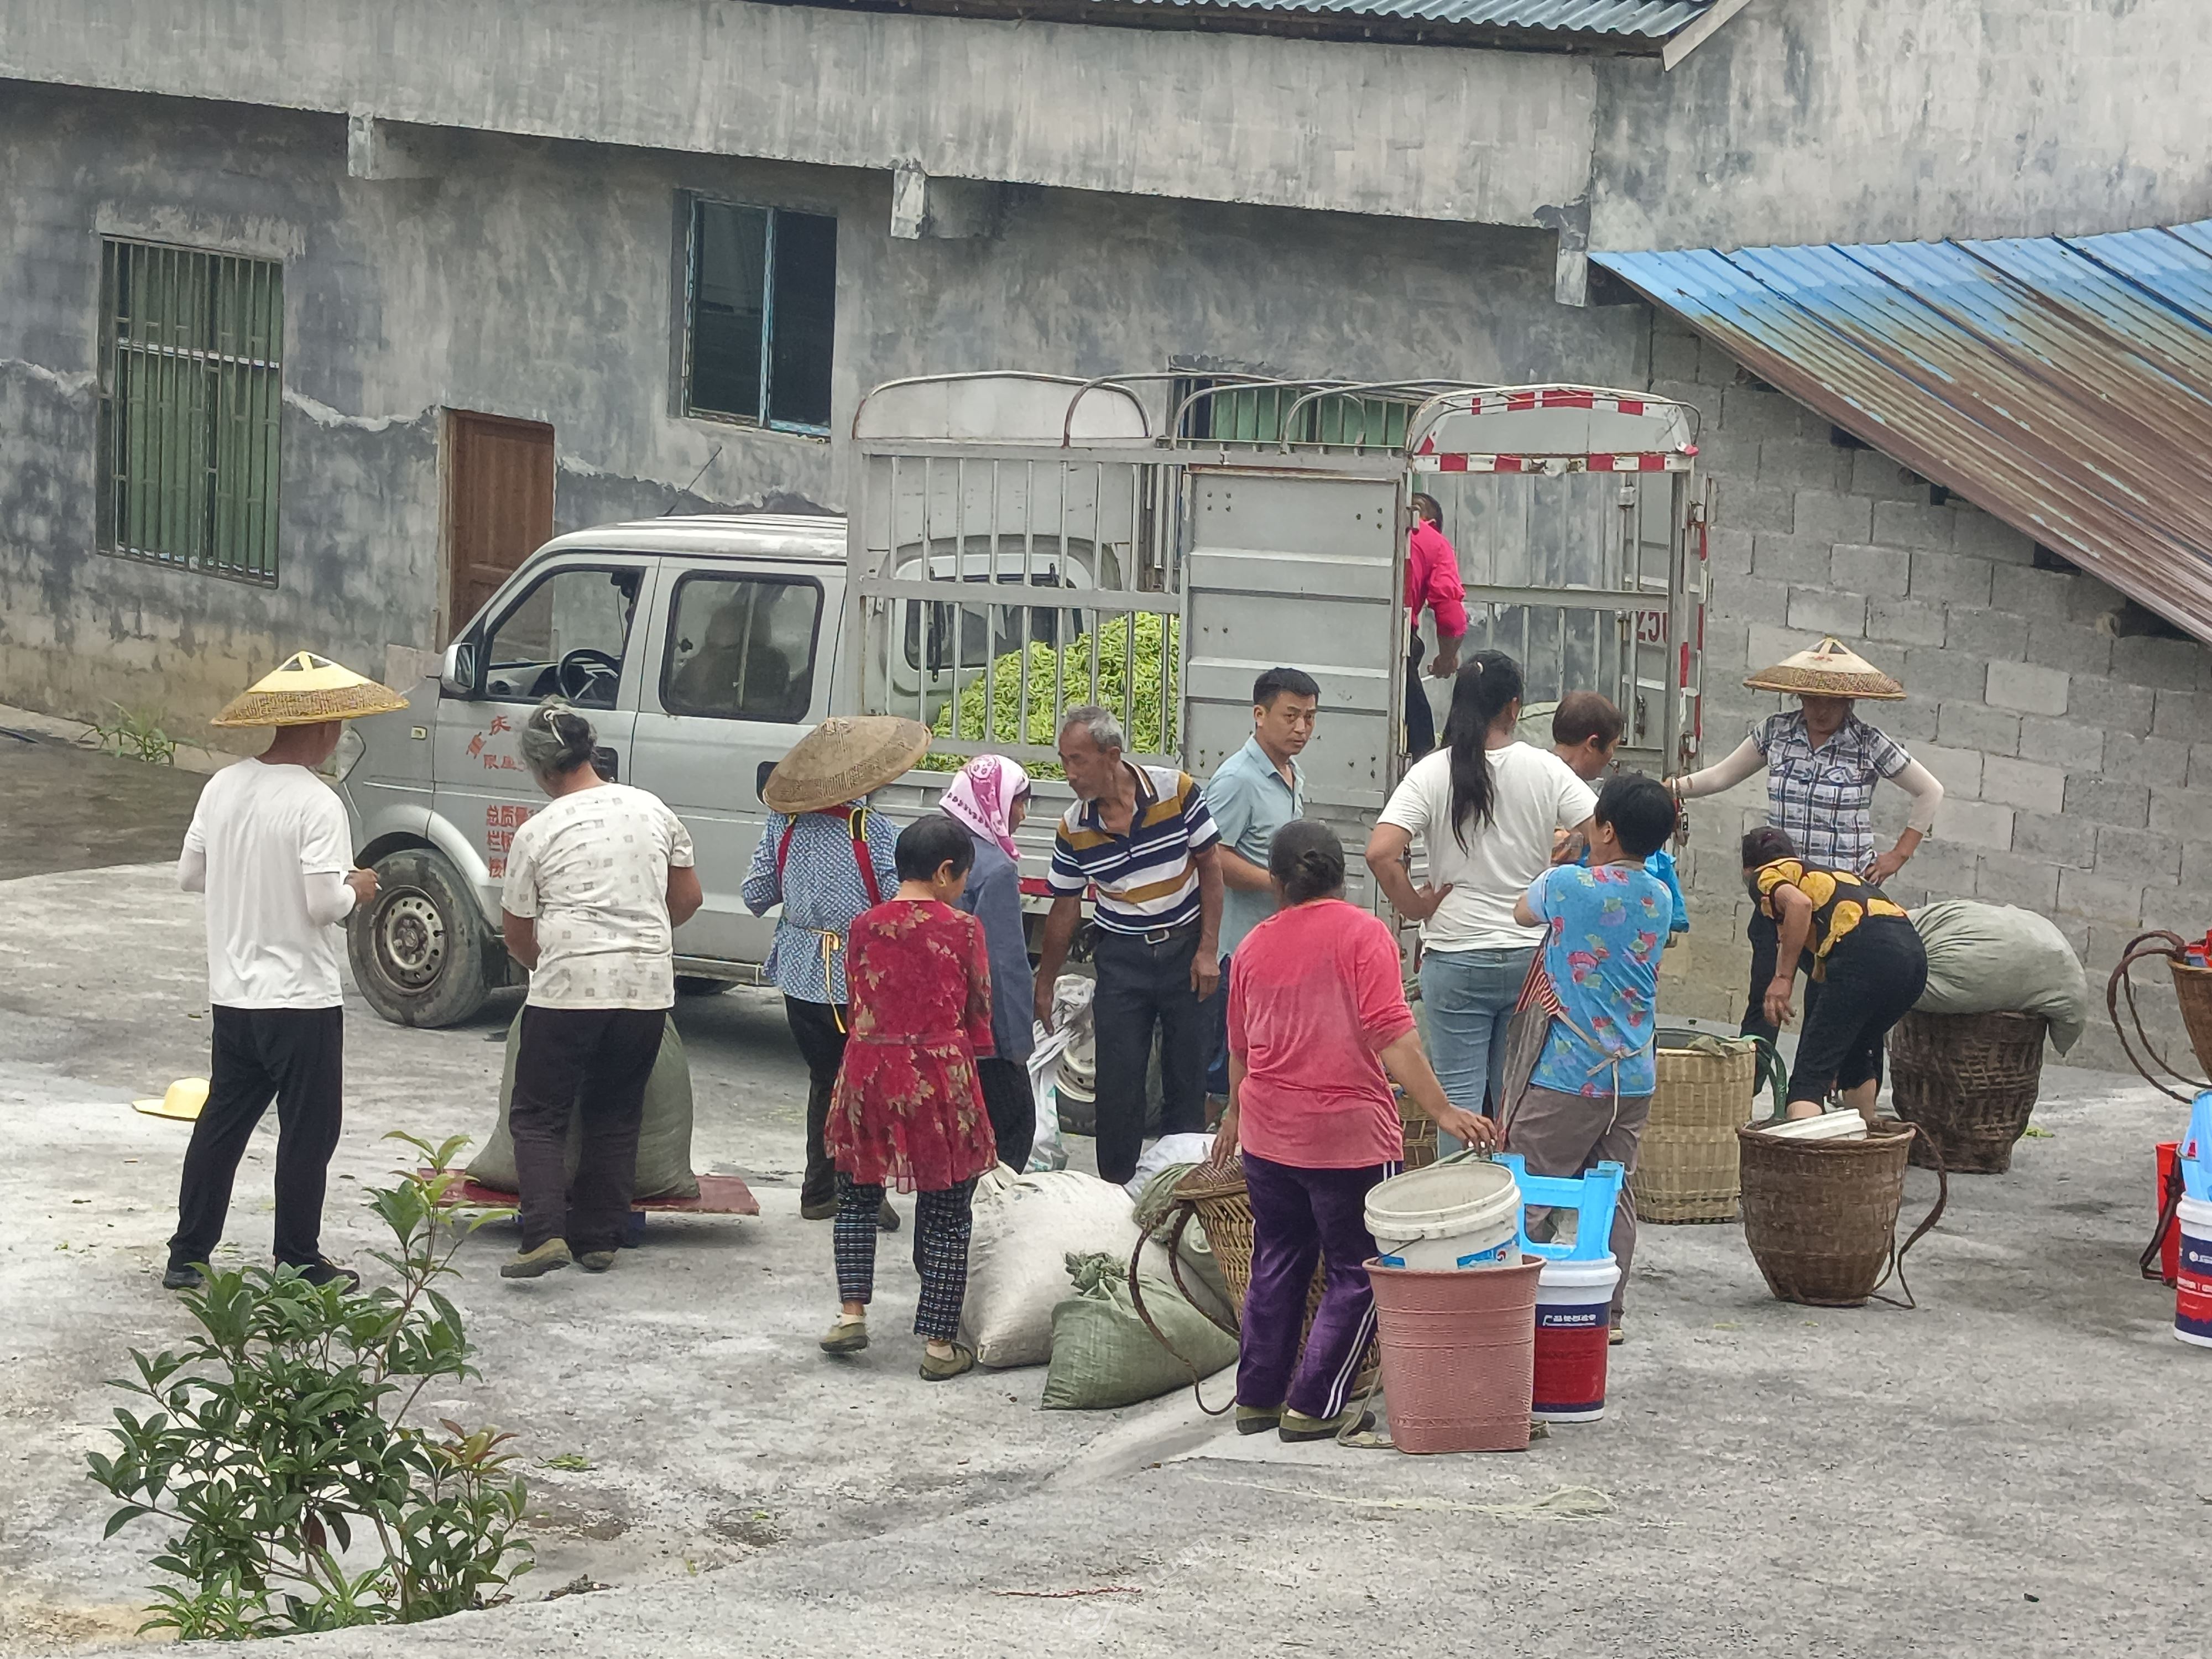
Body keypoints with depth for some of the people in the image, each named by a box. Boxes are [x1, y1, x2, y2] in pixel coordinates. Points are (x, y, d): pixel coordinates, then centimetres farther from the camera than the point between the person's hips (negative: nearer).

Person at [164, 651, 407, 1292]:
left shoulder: (223, 786, 1)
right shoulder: (316, 803, -19)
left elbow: (190, 874, 9)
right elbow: (324, 904, -23)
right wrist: (356, 889, -3)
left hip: (232, 994, 6)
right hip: (301, 999, -6)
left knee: (221, 1124, 16)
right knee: (307, 1133, 6)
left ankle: (187, 1257, 20)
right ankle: (299, 1265, 12)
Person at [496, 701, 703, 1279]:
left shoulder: (537, 833, -3)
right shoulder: (651, 810, 7)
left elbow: (516, 933, 6)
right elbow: (688, 898, 16)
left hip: (568, 988, -4)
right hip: (648, 988, 4)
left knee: (537, 1116, 4)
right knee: (615, 1118, 15)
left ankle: (545, 1233, -12)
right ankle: (598, 1241, 15)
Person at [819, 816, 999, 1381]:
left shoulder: (865, 927, 2)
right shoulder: (962, 929, -6)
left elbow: (857, 1001, 10)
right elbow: (979, 1013, 2)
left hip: (869, 1068, 3)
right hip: (939, 1074, -3)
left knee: (858, 1197, 21)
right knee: (946, 1216, 5)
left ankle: (852, 1311, 10)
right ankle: (939, 1342, 7)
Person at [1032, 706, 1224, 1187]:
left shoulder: (1176, 790, -12)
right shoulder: (1073, 830, -7)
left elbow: (1210, 865, -4)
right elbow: (1064, 911, 3)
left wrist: (1208, 950, -9)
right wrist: (1043, 989, 7)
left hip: (1185, 948, -1)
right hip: (1122, 958, 1)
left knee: (1188, 1076, 4)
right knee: (1118, 1078, -1)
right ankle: (1117, 1188, 10)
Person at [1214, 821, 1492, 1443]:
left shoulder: (1253, 947, 8)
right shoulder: (1361, 933, -10)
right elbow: (1392, 1036, -20)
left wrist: (1236, 1114, 38)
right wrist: (1443, 1112, -20)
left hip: (1267, 1134, 6)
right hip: (1349, 1135, -6)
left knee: (1277, 1263, 19)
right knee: (1357, 1273, 6)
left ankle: (1257, 1397, 22)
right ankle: (1313, 1407, 3)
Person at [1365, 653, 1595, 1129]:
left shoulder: (1433, 774, -6)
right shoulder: (1546, 770, -2)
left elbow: (1381, 853, -18)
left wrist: (1415, 906, -3)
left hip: (1456, 958, -2)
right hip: (1531, 958, 2)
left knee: (1459, 1099, 3)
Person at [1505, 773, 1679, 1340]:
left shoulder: (1569, 884, -12)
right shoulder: (1660, 899, 4)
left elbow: (1523, 911, 9)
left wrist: (1553, 861, 26)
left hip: (1569, 1075, -6)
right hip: (1634, 1076, 6)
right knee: (1612, 1196, 11)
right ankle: (1608, 1310, 12)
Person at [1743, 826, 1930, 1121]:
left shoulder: (1764, 876, 18)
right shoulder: (1826, 873, 39)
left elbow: (1799, 904, -9)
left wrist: (1783, 978, -5)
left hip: (1866, 952, -7)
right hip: (1914, 952, 7)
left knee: (1809, 1077, -10)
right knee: (1855, 1056, 31)